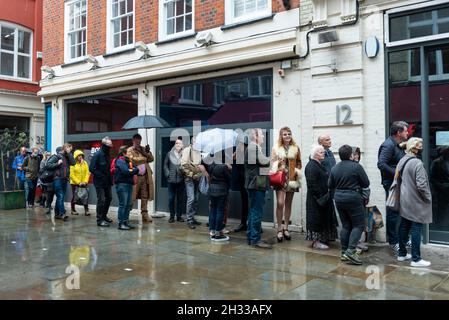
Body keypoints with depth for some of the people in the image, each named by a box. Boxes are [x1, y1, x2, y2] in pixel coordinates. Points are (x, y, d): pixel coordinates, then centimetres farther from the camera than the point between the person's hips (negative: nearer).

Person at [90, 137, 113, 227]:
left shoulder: (107, 155, 10)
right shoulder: (97, 155, -14)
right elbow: (91, 168, -18)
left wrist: (110, 178, 2)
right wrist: (101, 176, -18)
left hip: (107, 182, 8)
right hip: (99, 182, -8)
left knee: (109, 198, 15)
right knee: (101, 200, -6)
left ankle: (104, 216, 31)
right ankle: (100, 220, 2)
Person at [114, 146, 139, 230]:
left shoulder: (128, 160, 19)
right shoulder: (120, 161, -7)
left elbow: (136, 170, 10)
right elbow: (125, 171, -20)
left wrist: (132, 170, -7)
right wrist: (133, 171, -4)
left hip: (129, 184, 9)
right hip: (122, 184, -9)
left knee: (129, 204, 10)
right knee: (123, 204, -6)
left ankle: (126, 221, 19)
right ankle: (121, 223, -1)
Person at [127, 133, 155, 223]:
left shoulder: (144, 149, 16)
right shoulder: (130, 150, 1)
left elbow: (151, 159, 10)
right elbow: (133, 160, -15)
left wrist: (146, 153, -7)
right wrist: (144, 158, -7)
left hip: (145, 176, 5)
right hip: (135, 177, -4)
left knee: (145, 197, 6)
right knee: (131, 197, -1)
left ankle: (145, 215, 10)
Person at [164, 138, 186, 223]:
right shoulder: (169, 154, 5)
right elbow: (165, 165, 8)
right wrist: (167, 174, 0)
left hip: (181, 180, -1)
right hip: (171, 180, 1)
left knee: (181, 199, 5)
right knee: (171, 198, 5)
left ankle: (179, 216, 16)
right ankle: (172, 216, 14)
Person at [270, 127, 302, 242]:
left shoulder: (295, 148, 7)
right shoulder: (276, 148, 2)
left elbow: (299, 163, 13)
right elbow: (273, 163, 4)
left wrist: (297, 172, -1)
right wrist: (278, 168, -13)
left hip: (292, 179, 2)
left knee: (288, 204, 9)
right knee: (280, 203, -12)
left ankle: (286, 228, 20)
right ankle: (279, 229, -1)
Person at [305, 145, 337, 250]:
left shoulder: (320, 165, 16)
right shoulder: (311, 166, -16)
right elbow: (312, 184, -22)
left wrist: (326, 195, 15)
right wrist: (320, 196, -21)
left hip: (323, 197, 10)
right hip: (315, 199, -10)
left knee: (323, 219, 14)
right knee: (316, 219, -4)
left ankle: (321, 239, 23)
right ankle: (316, 242, 3)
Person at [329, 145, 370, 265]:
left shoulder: (334, 168, 4)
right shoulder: (356, 167, -11)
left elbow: (330, 185, 10)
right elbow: (366, 183, -5)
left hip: (338, 198, 6)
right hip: (353, 198, -6)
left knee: (345, 225, 14)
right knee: (358, 225, 2)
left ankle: (344, 252, 15)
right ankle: (350, 251, -10)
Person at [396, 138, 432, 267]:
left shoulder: (402, 160, 6)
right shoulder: (417, 163, -20)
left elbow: (398, 177, 13)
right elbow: (421, 185, -22)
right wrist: (428, 198, -9)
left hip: (404, 201, 8)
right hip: (416, 202, -8)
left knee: (404, 227, 15)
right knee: (416, 230, 0)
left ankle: (402, 254, 26)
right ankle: (416, 259, 7)